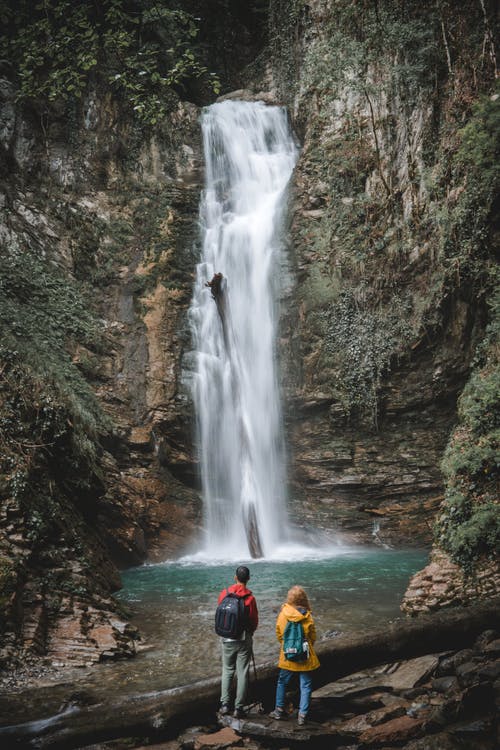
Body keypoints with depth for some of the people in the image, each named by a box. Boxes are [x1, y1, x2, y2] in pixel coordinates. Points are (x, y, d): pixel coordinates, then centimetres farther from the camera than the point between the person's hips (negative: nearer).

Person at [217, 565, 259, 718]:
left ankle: (225, 704, 15)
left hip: (227, 639, 3)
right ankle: (239, 708, 8)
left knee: (227, 671, 16)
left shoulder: (224, 593, -5)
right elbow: (254, 621, -6)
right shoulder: (250, 598, -14)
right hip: (244, 639, -3)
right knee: (242, 673, 6)